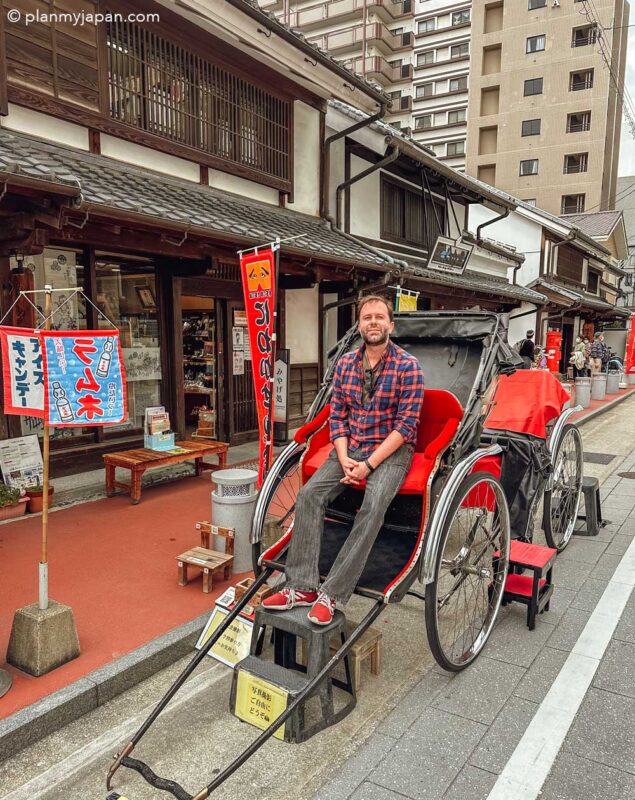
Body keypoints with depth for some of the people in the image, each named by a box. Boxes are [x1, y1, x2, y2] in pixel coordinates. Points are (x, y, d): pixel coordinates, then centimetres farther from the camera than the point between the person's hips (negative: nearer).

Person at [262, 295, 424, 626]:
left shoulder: (407, 367, -8)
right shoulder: (345, 364, 6)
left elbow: (405, 425, -12)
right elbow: (337, 417, 6)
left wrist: (369, 464, -19)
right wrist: (344, 459, -10)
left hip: (391, 450, -4)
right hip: (350, 448, 5)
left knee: (373, 506, -31)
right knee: (309, 494, -18)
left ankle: (331, 594, -24)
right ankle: (302, 586, -15)